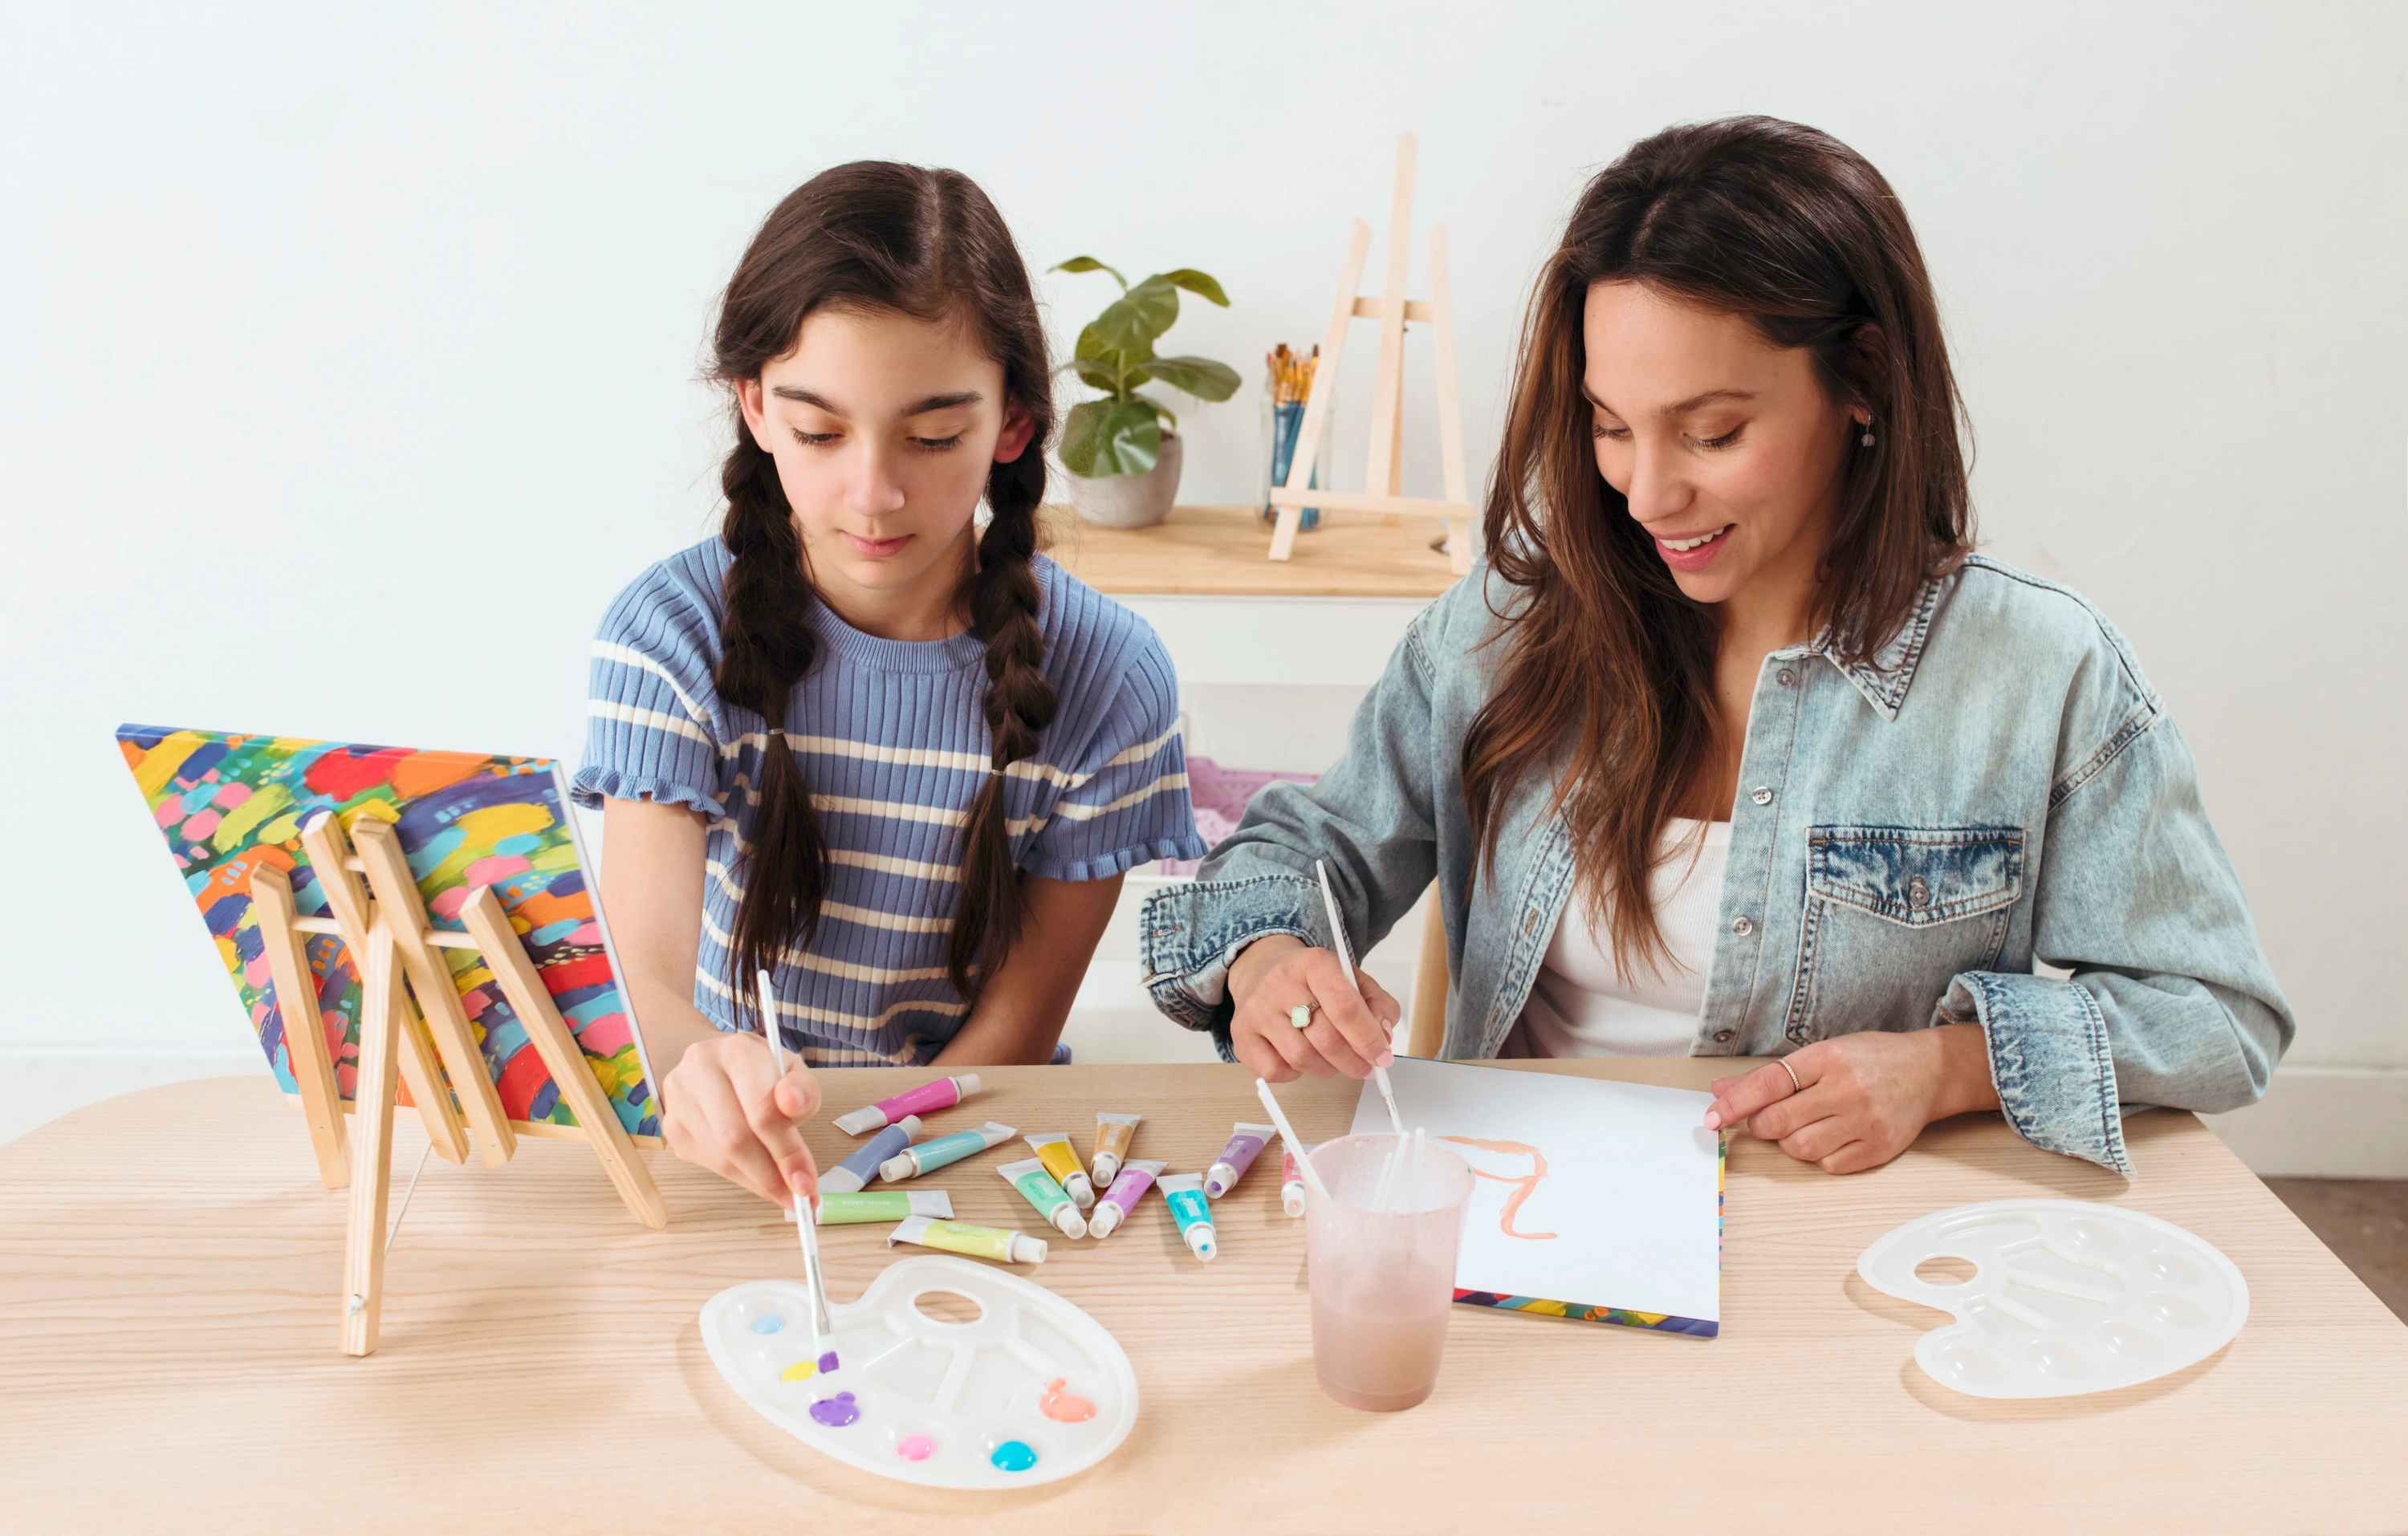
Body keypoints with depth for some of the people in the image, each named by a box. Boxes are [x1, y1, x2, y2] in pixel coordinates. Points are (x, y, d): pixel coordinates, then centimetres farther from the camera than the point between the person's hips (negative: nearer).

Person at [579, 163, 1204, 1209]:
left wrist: (824, 1185, -18)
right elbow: (653, 972, -21)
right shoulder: (671, 635, -10)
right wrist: (704, 1073, -44)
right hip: (733, 1140, 0)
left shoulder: (1108, 679, -10)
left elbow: (1015, 1029, -5)